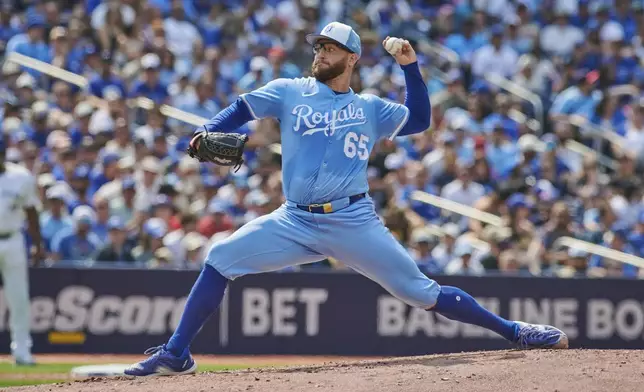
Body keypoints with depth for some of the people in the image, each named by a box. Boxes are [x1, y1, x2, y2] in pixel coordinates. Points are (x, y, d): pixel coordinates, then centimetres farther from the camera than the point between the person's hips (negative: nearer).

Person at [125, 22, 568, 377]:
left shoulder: (370, 108, 12)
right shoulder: (290, 92, 11)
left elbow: (419, 120, 14)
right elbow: (242, 109, 11)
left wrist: (410, 66, 5)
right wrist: (208, 134, -8)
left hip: (353, 222, -1)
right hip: (295, 222, 1)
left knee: (423, 291, -6)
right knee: (221, 260, -12)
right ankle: (176, 355, -5)